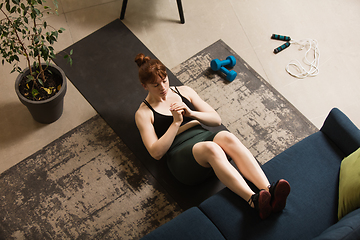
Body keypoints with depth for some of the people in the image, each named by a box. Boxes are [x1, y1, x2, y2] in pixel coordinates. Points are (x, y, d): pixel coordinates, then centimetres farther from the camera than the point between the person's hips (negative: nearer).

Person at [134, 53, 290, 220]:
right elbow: (156, 152, -4)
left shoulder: (185, 92, 20)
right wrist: (176, 122, -12)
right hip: (181, 158, -4)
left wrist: (191, 113, -4)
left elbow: (216, 120, 14)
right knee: (210, 148, -38)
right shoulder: (143, 113, 9)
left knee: (227, 138, -33)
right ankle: (254, 201, -55)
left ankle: (268, 190, -49)